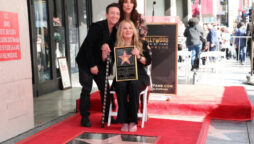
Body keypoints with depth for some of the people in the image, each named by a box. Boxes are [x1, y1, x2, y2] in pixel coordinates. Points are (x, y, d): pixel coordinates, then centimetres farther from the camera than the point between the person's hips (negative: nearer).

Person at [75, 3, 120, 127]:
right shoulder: (97, 27, -19)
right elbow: (88, 47, -19)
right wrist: (92, 65, -18)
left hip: (100, 63, 6)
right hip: (86, 62, -6)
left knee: (105, 88, 6)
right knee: (87, 88, -8)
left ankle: (107, 115, 17)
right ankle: (84, 117, 2)